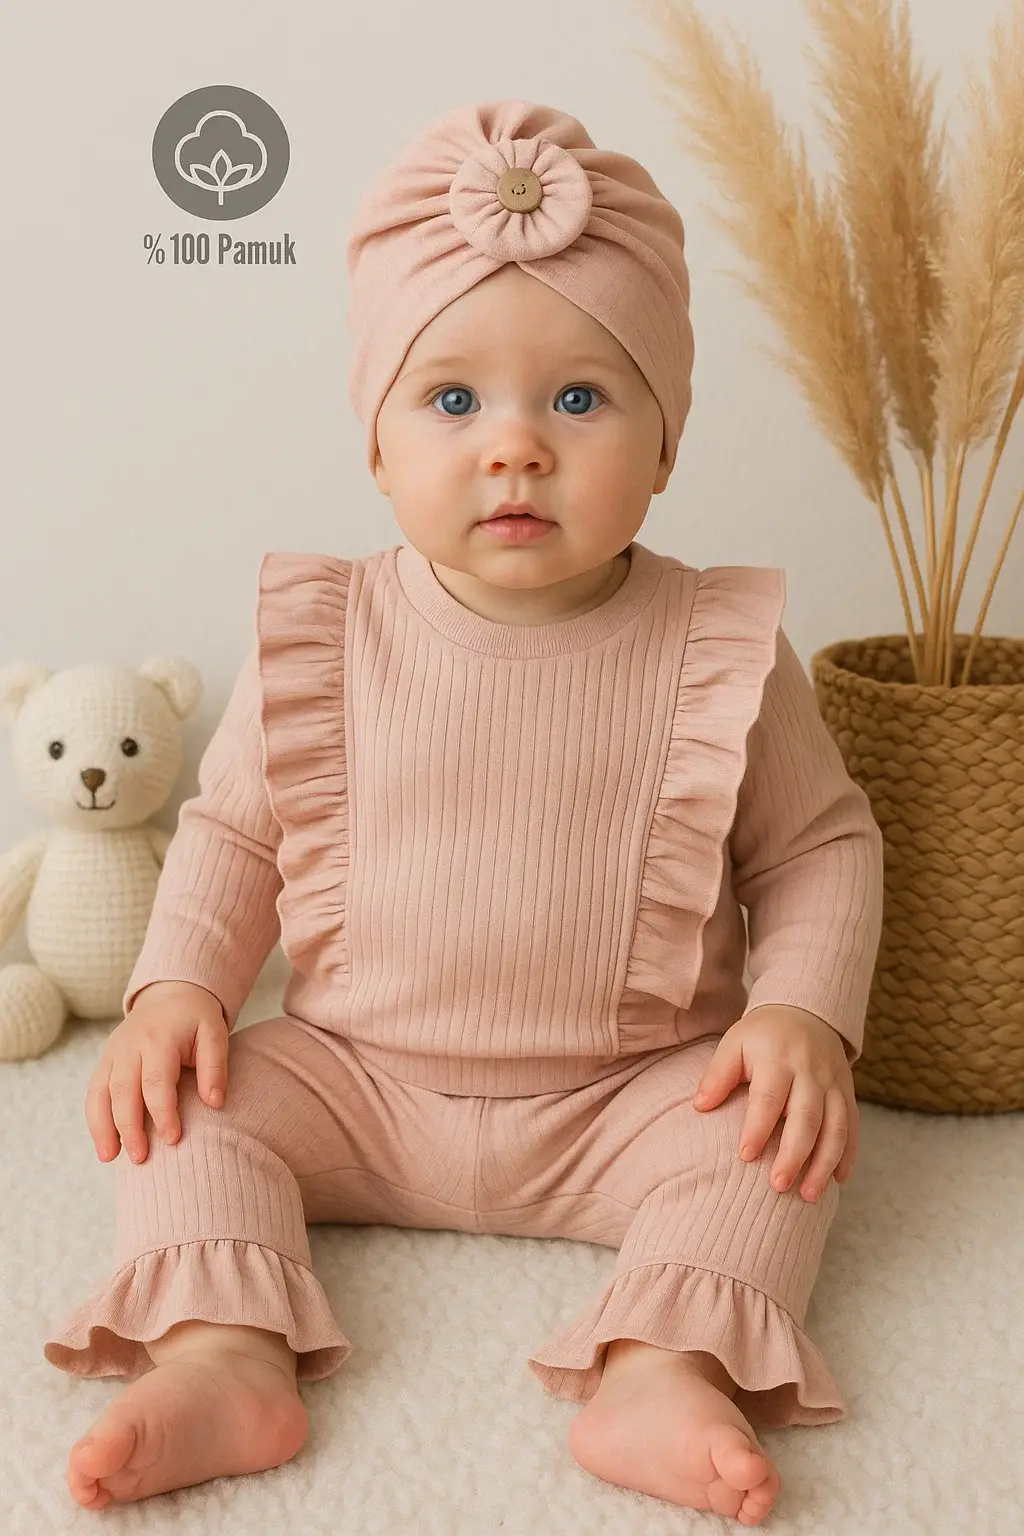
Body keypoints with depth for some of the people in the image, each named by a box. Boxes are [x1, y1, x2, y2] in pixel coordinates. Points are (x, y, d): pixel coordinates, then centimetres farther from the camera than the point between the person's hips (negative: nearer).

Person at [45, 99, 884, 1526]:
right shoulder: (323, 643, -6)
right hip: (356, 1077, 2)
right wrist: (175, 985, -11)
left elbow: (821, 842, 0)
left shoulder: (720, 653, -10)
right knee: (193, 1098, -15)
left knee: (784, 1137, -22)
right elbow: (232, 827, 5)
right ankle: (226, 1361, -23)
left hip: (631, 1097, -1)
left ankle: (664, 1373, -28)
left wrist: (804, 1011, -17)